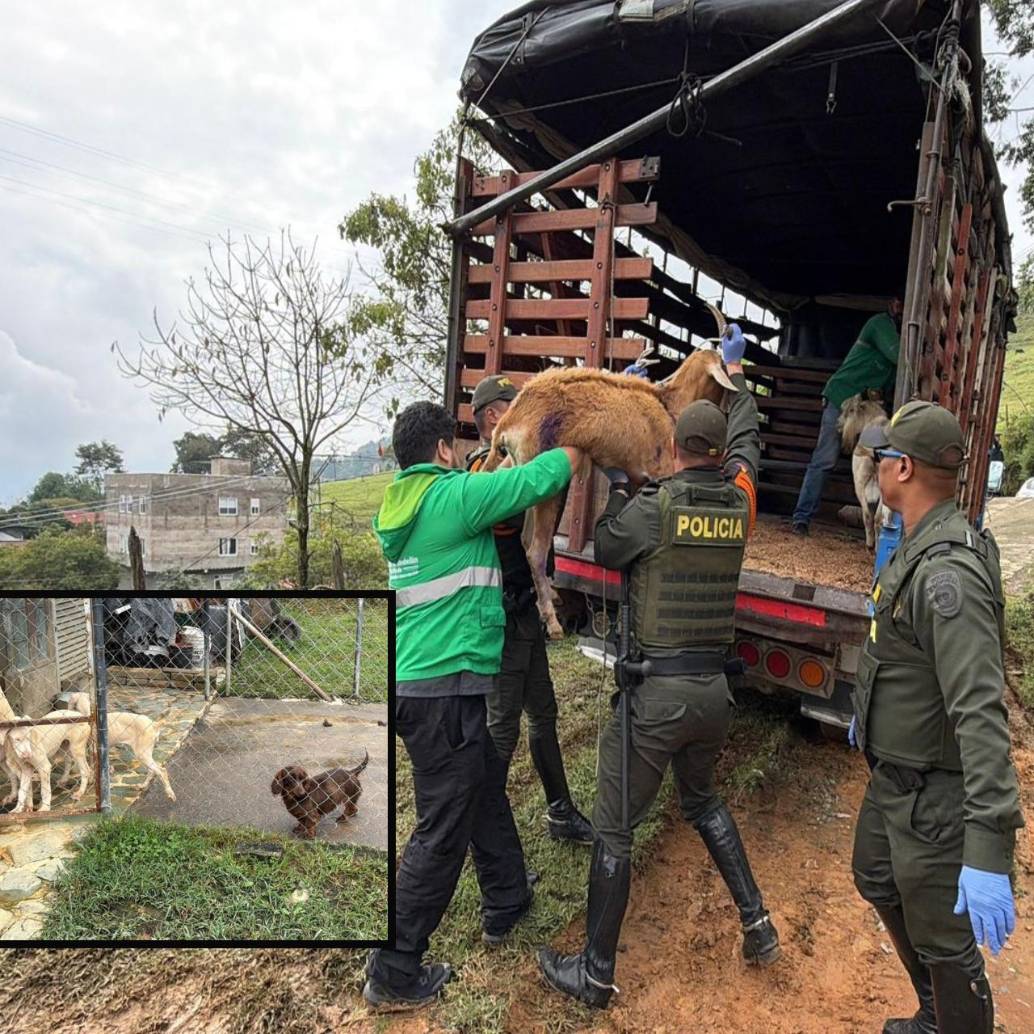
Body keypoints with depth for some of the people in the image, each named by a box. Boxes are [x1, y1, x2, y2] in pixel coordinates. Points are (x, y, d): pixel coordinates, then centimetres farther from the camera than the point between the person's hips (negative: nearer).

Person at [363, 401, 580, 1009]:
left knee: (487, 788, 26)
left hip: (415, 680, 10)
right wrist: (582, 447, 8)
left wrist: (502, 465, 15)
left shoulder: (401, 505, 11)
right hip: (445, 689, -10)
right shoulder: (453, 497, -14)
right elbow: (538, 479, -10)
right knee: (443, 833, 4)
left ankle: (507, 901, 47)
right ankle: (394, 975, 19)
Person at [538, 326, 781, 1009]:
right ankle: (757, 922, 35)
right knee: (702, 800, 32)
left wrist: (619, 481, 11)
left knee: (613, 831, 9)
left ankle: (596, 974, 23)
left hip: (656, 692, -6)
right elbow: (747, 439, 20)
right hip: (714, 689, 6)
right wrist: (735, 371, 34)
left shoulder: (653, 507, -15)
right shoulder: (739, 500, 1)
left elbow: (605, 553, 3)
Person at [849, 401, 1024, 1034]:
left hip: (933, 796, -11)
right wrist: (870, 711, 28)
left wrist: (988, 851, -38)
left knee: (943, 940, 8)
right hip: (894, 773, 11)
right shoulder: (919, 546, 1)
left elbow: (981, 714, -36)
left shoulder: (949, 573, -30)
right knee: (877, 881, 28)